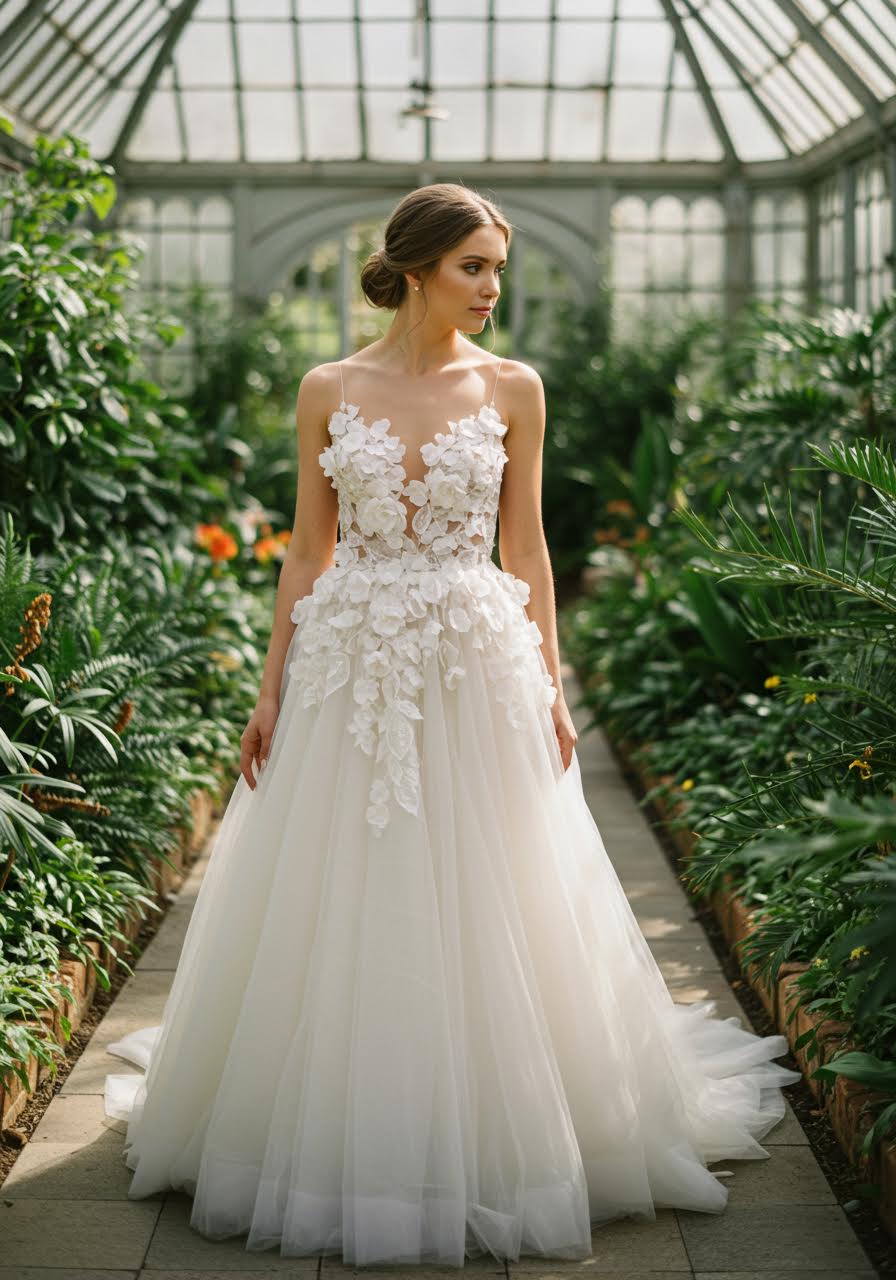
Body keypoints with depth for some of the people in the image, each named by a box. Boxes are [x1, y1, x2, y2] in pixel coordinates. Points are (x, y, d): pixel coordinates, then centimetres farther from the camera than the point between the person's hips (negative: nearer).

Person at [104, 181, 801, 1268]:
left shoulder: (512, 390, 3)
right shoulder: (328, 390, 3)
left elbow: (526, 546, 7)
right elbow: (307, 547, 6)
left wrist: (550, 685, 1)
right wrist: (272, 688, 3)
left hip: (478, 669, 0)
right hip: (348, 670, 1)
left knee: (485, 918, 3)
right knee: (336, 919, 6)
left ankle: (489, 1146, 20)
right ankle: (338, 1144, 23)